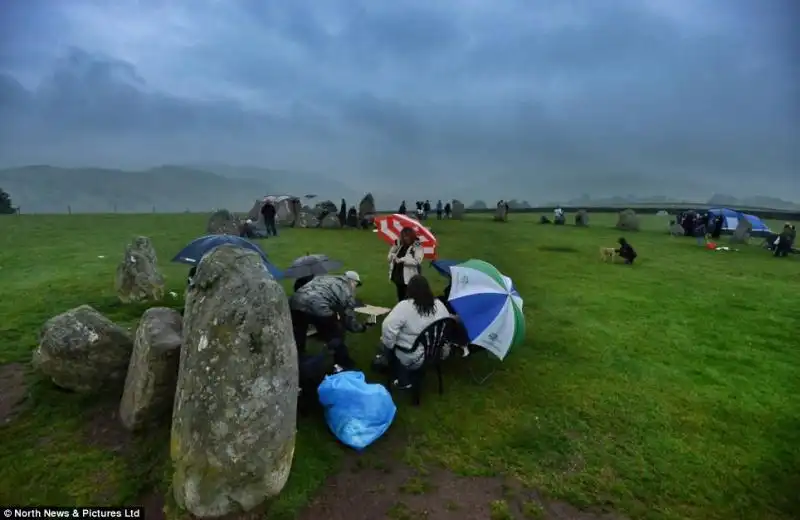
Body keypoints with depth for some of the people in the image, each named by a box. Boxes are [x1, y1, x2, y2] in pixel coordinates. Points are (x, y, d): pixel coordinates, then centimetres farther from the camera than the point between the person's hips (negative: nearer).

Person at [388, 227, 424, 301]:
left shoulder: (417, 246, -11)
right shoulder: (399, 244, 10)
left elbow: (417, 261, -25)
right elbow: (390, 256, 17)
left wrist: (401, 260, -25)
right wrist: (393, 256, -8)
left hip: (410, 279, -7)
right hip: (398, 276, 7)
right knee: (400, 299, 20)